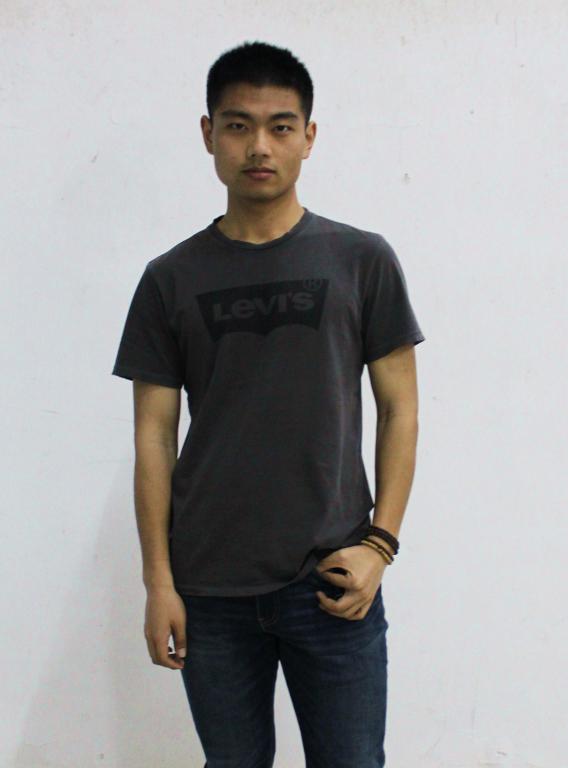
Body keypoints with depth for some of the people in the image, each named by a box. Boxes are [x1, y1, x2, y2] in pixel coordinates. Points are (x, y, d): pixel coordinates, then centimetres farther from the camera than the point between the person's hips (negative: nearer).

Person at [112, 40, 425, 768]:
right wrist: (158, 579, 0)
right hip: (211, 593, 1)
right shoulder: (170, 279, 3)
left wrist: (380, 543, -6)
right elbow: (155, 436, 4)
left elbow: (399, 410, 3)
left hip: (331, 584, -1)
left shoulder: (362, 261, 1)